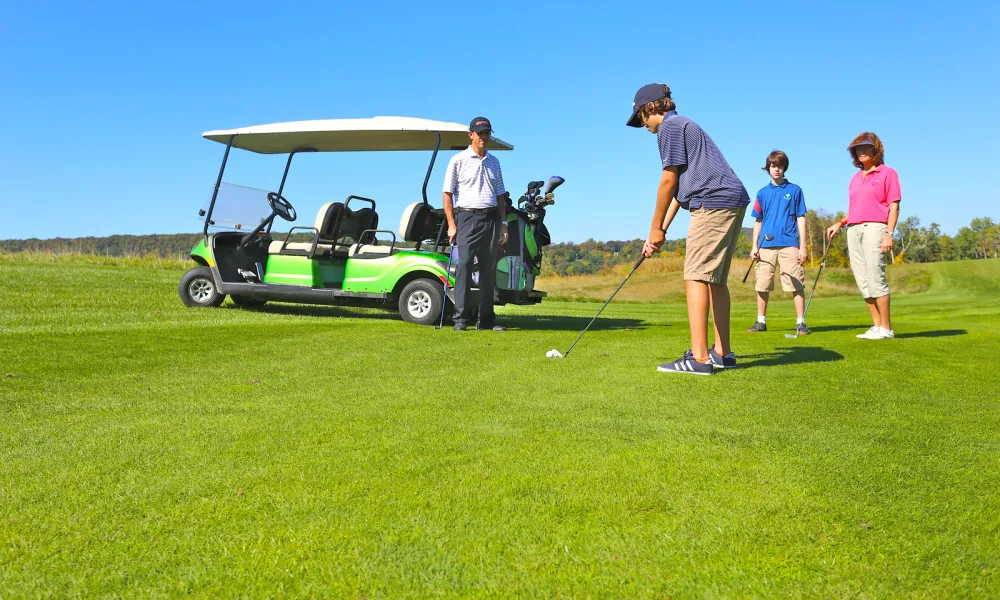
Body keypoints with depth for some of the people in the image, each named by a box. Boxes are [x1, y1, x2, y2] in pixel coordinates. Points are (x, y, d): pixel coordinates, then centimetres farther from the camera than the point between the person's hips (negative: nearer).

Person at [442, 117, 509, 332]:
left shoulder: (494, 162, 17)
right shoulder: (458, 160, 2)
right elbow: (447, 193, -1)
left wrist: (503, 223, 11)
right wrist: (451, 224, -9)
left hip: (490, 219, 5)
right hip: (467, 217, -5)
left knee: (489, 269, 5)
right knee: (464, 266, -10)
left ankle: (486, 320, 11)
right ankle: (460, 319, -7)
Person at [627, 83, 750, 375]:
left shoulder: (670, 126, -3)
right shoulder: (683, 126, 26)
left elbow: (669, 181, -8)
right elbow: (679, 187, 24)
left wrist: (656, 228, 1)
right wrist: (661, 230, 20)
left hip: (714, 201, -10)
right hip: (733, 201, 10)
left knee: (697, 276, -11)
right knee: (715, 280, 13)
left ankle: (699, 358, -14)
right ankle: (722, 353, 17)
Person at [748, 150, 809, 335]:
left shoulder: (794, 190, 5)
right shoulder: (762, 193, 12)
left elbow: (801, 219, 4)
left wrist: (803, 246, -2)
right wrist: (754, 246, 7)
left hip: (789, 245, -3)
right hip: (766, 245, 3)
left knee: (796, 285, -5)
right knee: (762, 285, 6)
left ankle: (800, 323, 0)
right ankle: (761, 321, 15)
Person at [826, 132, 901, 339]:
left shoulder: (887, 173, 3)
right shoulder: (855, 178, 20)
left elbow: (894, 206, -3)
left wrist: (889, 233, -13)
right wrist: (839, 224, 13)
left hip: (874, 228, -7)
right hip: (853, 230, 7)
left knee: (875, 278, -12)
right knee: (862, 280, 3)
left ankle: (886, 328, -7)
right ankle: (876, 326, 8)